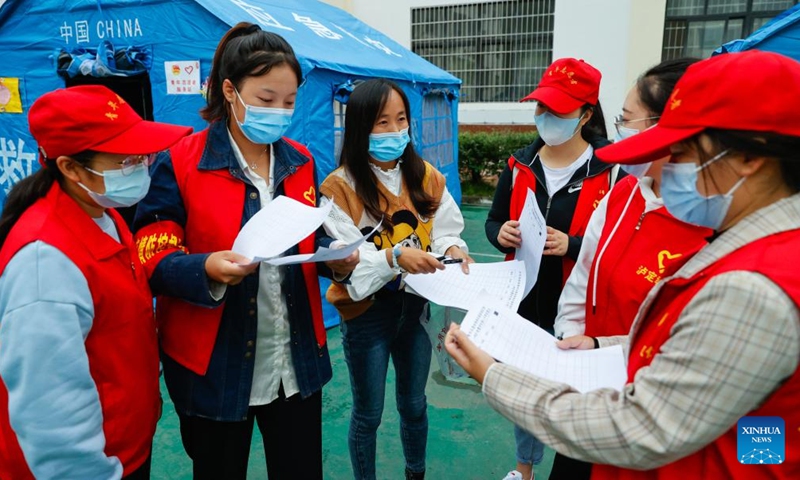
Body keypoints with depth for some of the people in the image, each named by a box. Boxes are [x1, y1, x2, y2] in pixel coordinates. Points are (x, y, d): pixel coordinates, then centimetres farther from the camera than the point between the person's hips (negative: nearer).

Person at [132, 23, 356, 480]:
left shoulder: (300, 161, 5)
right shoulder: (179, 163, -11)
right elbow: (152, 258, -11)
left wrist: (335, 257, -10)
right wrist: (206, 269, -31)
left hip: (297, 360, 4)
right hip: (214, 366, -3)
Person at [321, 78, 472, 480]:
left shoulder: (426, 176, 1)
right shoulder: (341, 186, -14)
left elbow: (446, 231, 0)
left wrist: (452, 250, -22)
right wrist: (394, 256, -33)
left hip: (415, 305, 4)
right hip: (367, 312, -4)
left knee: (414, 403, 22)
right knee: (368, 413, 13)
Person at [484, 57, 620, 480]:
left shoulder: (611, 168, -12)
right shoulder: (520, 164, 4)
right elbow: (493, 221, 10)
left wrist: (571, 245, -27)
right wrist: (500, 234, -12)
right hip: (523, 304, 5)